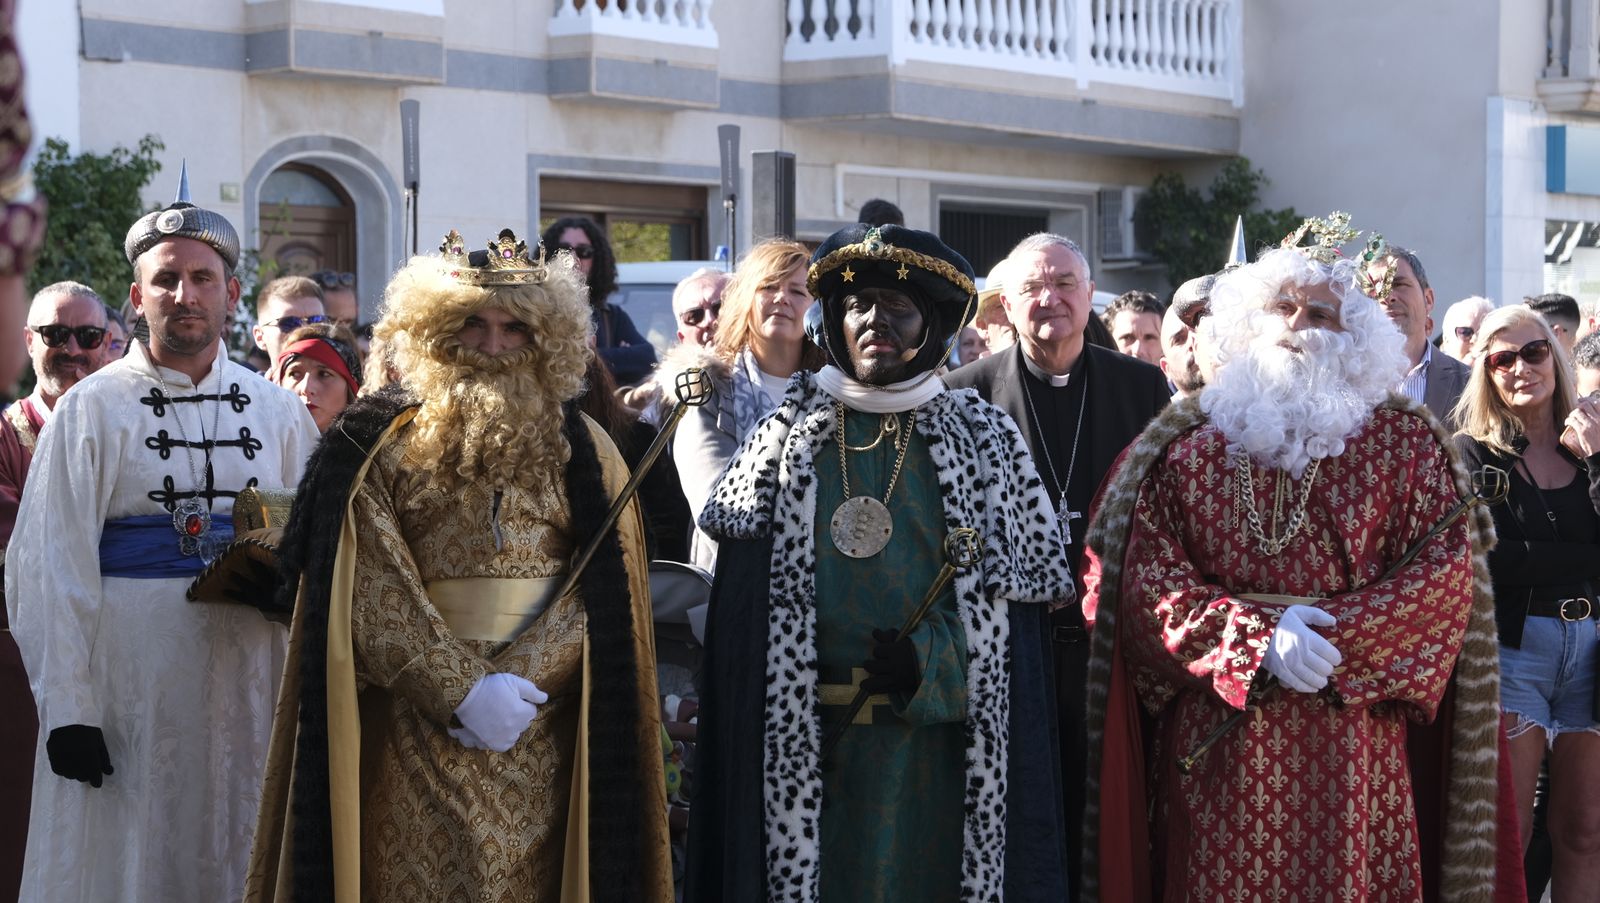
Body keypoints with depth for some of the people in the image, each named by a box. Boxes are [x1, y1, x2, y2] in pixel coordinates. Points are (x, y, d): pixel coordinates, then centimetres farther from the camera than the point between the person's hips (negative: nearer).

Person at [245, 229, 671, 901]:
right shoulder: (381, 447, 2)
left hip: (540, 737, 1)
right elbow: (372, 595, -6)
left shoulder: (581, 450, 7)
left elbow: (602, 592, 1)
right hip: (414, 733, -1)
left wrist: (511, 679, -13)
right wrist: (462, 690, -16)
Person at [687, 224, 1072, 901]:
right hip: (806, 741, 1)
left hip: (937, 742, 0)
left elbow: (1022, 591, 1)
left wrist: (932, 662, -14)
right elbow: (739, 609, 5)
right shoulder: (788, 436, 7)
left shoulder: (984, 438, 5)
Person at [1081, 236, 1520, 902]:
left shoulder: (1404, 441, 7)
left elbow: (1448, 572, -2)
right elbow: (1147, 579, -2)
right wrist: (1257, 639, -15)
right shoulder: (1185, 445, 7)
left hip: (1354, 741, 0)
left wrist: (1333, 637, -14)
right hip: (1215, 741, 0)